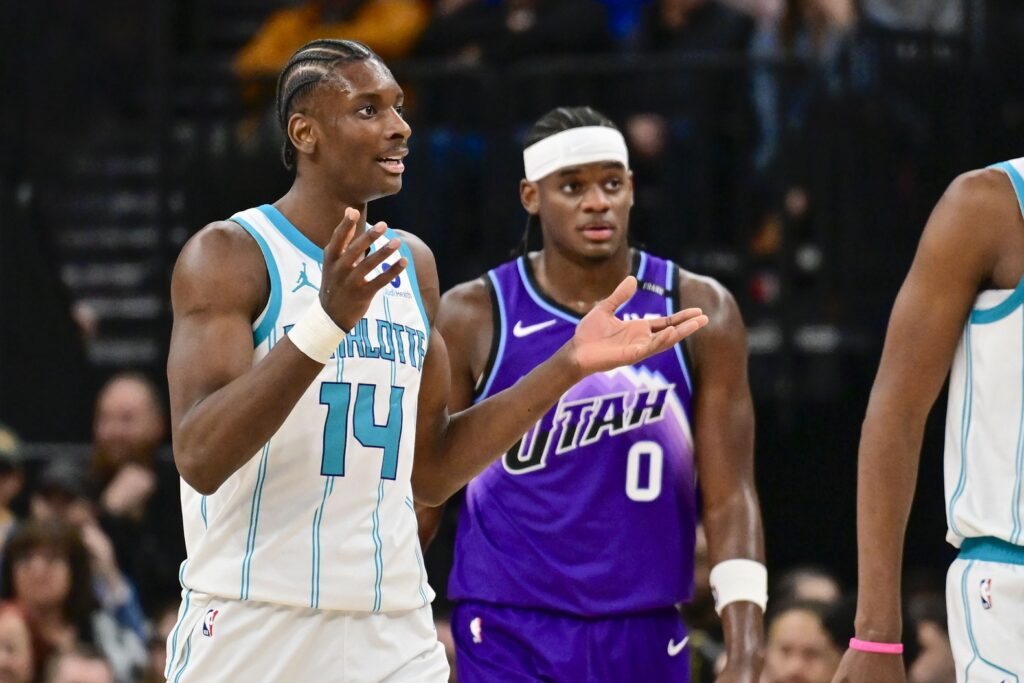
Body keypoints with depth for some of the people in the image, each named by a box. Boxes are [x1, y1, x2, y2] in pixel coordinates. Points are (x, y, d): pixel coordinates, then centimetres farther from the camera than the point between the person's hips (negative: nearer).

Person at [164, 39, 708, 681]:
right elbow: (199, 459, -19)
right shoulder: (228, 254, -7)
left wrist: (570, 366, 11)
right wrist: (326, 322, -28)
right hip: (253, 625, -5)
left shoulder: (410, 263, 13)